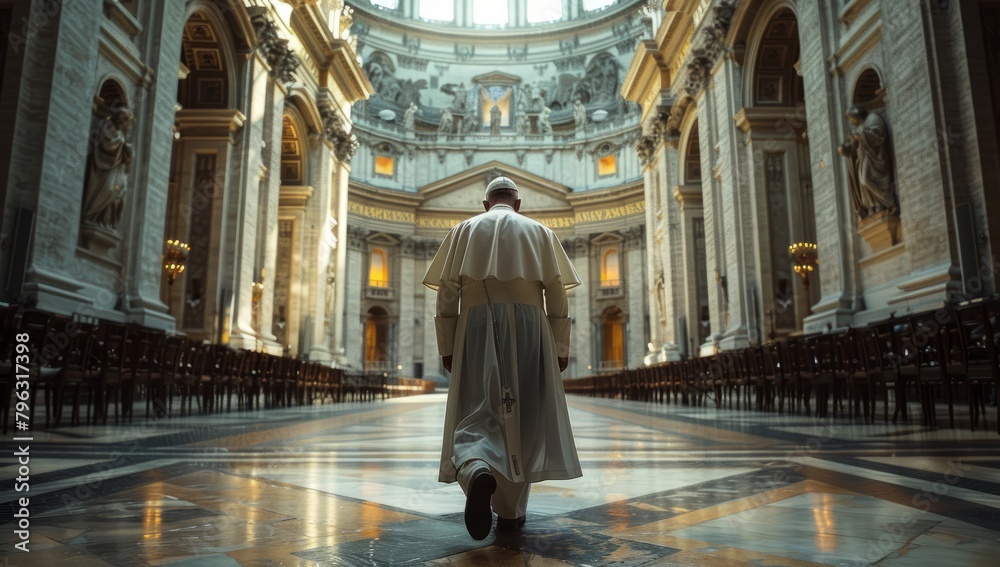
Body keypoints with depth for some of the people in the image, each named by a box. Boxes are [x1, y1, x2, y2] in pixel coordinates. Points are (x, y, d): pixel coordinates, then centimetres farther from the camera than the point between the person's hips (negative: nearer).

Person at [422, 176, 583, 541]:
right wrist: (561, 348, 9)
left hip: (477, 323, 0)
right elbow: (557, 295, 7)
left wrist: (447, 347, 6)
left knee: (478, 411, -1)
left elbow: (446, 293, 5)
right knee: (522, 416, 8)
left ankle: (477, 470, -32)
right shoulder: (539, 232, 15)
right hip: (527, 325, 1)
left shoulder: (465, 230, 14)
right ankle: (510, 510, 12)